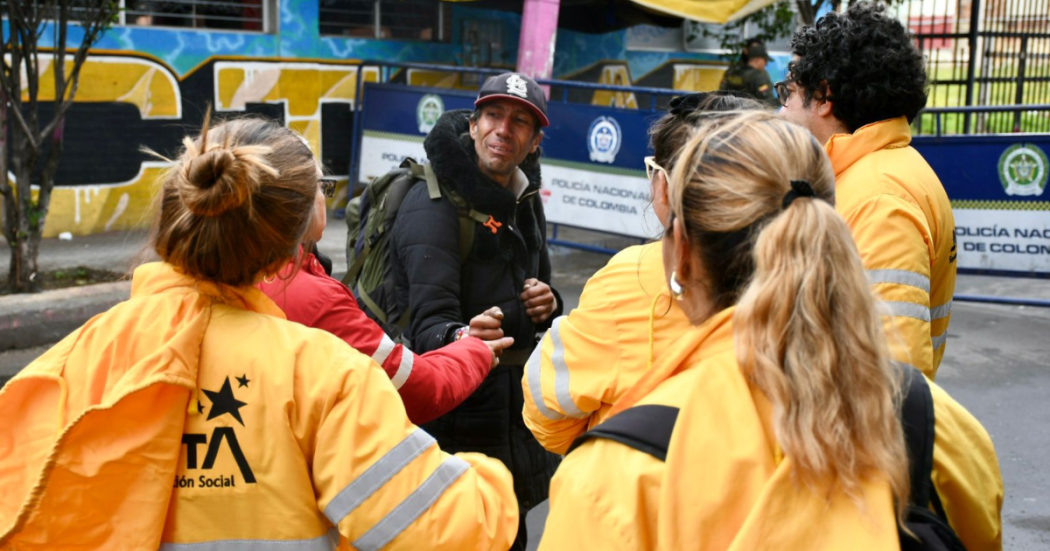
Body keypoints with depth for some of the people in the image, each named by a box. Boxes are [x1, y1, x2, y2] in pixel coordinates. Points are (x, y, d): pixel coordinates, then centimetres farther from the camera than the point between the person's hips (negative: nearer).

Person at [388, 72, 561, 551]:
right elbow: (431, 322, -26)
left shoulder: (525, 202, 9)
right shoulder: (433, 204, -17)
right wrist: (460, 341, -49)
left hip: (516, 414, 8)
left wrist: (546, 304, -1)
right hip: (455, 420, -8)